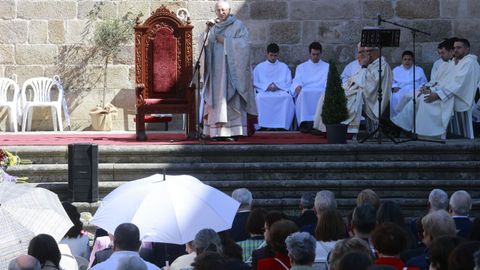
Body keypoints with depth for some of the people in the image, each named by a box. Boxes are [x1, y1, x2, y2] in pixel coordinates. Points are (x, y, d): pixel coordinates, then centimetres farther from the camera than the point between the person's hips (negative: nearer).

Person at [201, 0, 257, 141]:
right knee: (215, 100, 0)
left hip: (230, 70, -5)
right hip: (216, 70, 5)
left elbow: (244, 43, -11)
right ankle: (216, 131, 0)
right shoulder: (213, 28, 17)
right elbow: (205, 46, 11)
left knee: (230, 99, -10)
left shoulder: (238, 26, 1)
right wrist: (206, 32, -5)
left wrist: (225, 41, -11)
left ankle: (232, 131, -12)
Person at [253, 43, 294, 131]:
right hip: (264, 91, 0)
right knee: (260, 97, -36)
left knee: (288, 97, -35)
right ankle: (264, 125, -35)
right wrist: (267, 86, -10)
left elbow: (288, 83, 8)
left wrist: (277, 86, -11)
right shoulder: (259, 67, 16)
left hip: (281, 91, 0)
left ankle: (282, 125, -34)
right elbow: (255, 83, 7)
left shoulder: (284, 67, 17)